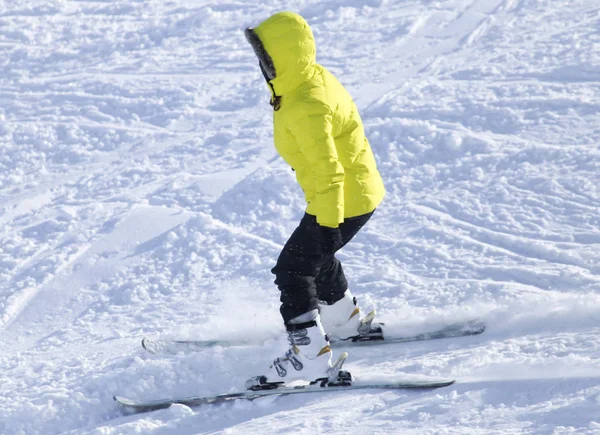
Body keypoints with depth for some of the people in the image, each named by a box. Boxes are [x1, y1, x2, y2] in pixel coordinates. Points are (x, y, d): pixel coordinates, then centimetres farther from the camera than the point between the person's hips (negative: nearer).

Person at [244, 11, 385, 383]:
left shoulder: (306, 107, -29)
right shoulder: (313, 77, 2)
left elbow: (327, 171, -30)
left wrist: (328, 224, -28)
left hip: (343, 201, -10)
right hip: (359, 190, 10)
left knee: (293, 269, -4)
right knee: (316, 255, 31)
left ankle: (310, 356, -3)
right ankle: (344, 320, 52)